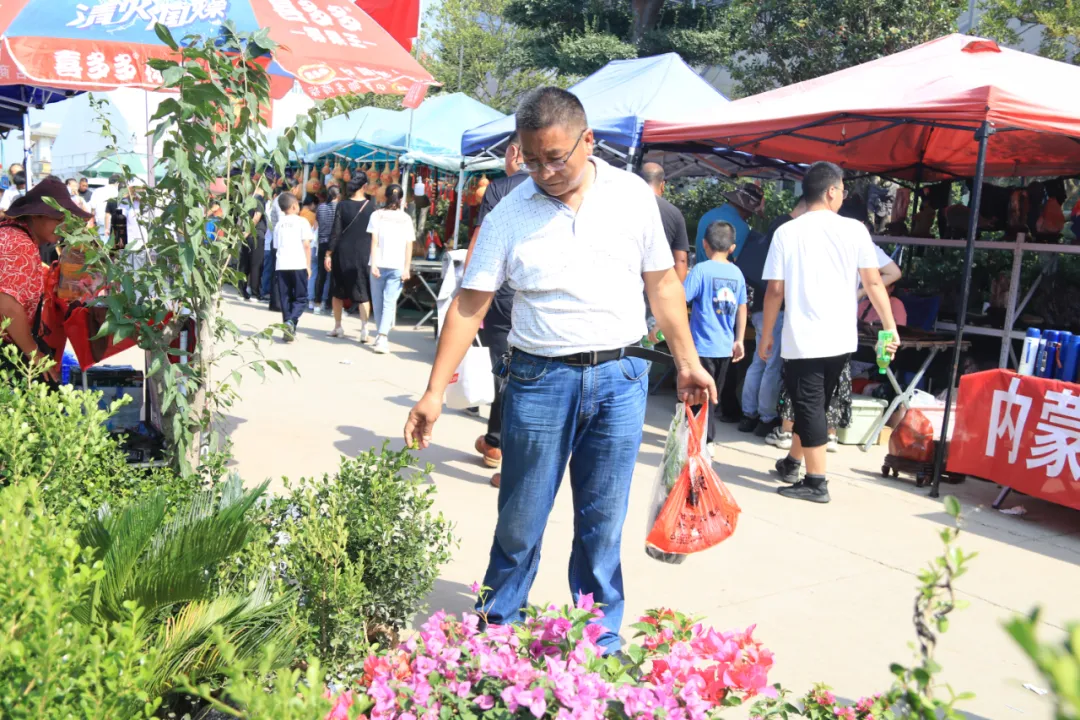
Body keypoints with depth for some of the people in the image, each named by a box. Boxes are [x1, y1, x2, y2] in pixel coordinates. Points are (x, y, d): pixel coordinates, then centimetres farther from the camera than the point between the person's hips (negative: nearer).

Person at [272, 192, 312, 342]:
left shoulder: (279, 224, 14)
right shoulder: (302, 222, 0)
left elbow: (276, 247, 15)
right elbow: (306, 245, -5)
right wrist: (308, 265, 0)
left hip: (281, 266, 4)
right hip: (298, 265, -4)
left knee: (285, 298, 10)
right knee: (301, 298, 4)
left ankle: (290, 330, 10)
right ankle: (291, 321, -19)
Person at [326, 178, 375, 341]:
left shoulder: (342, 205, -5)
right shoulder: (371, 206, -3)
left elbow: (335, 231, -6)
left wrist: (328, 254, -1)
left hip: (343, 252, 0)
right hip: (364, 253, 0)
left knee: (338, 291, 14)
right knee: (363, 292, 3)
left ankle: (338, 327, 20)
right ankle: (364, 329, -10)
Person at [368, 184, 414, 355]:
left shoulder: (377, 215, 4)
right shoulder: (406, 218, 7)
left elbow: (374, 241, -3)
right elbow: (409, 246, 1)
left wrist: (373, 264, -5)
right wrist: (407, 268, 1)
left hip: (380, 264, 0)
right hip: (398, 266, 0)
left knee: (378, 301, 13)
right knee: (389, 302, -3)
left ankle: (380, 335, 21)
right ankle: (382, 337, -18)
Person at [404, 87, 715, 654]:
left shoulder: (632, 195, 3)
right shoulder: (509, 215, -2)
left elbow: (662, 282, 10)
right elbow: (469, 304, -3)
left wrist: (688, 363, 8)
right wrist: (434, 392, -8)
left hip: (619, 378, 1)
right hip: (540, 378, -1)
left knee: (603, 524, 9)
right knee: (519, 520, 7)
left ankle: (600, 644, 26)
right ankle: (496, 631, 28)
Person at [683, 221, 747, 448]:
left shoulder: (701, 270, -10)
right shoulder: (737, 273, 5)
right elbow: (742, 308, 11)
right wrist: (739, 340, 19)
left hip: (703, 345, -5)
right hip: (725, 346, 5)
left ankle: (706, 441, 5)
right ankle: (704, 436, 26)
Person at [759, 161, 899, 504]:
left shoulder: (787, 232, -4)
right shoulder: (855, 229, -1)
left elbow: (775, 290, -5)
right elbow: (874, 283, -1)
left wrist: (766, 334, 5)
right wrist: (891, 328, 7)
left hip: (802, 338, -3)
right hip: (840, 338, 3)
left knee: (809, 406, 3)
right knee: (813, 404, 18)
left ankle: (816, 482, 3)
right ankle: (792, 462, 34)